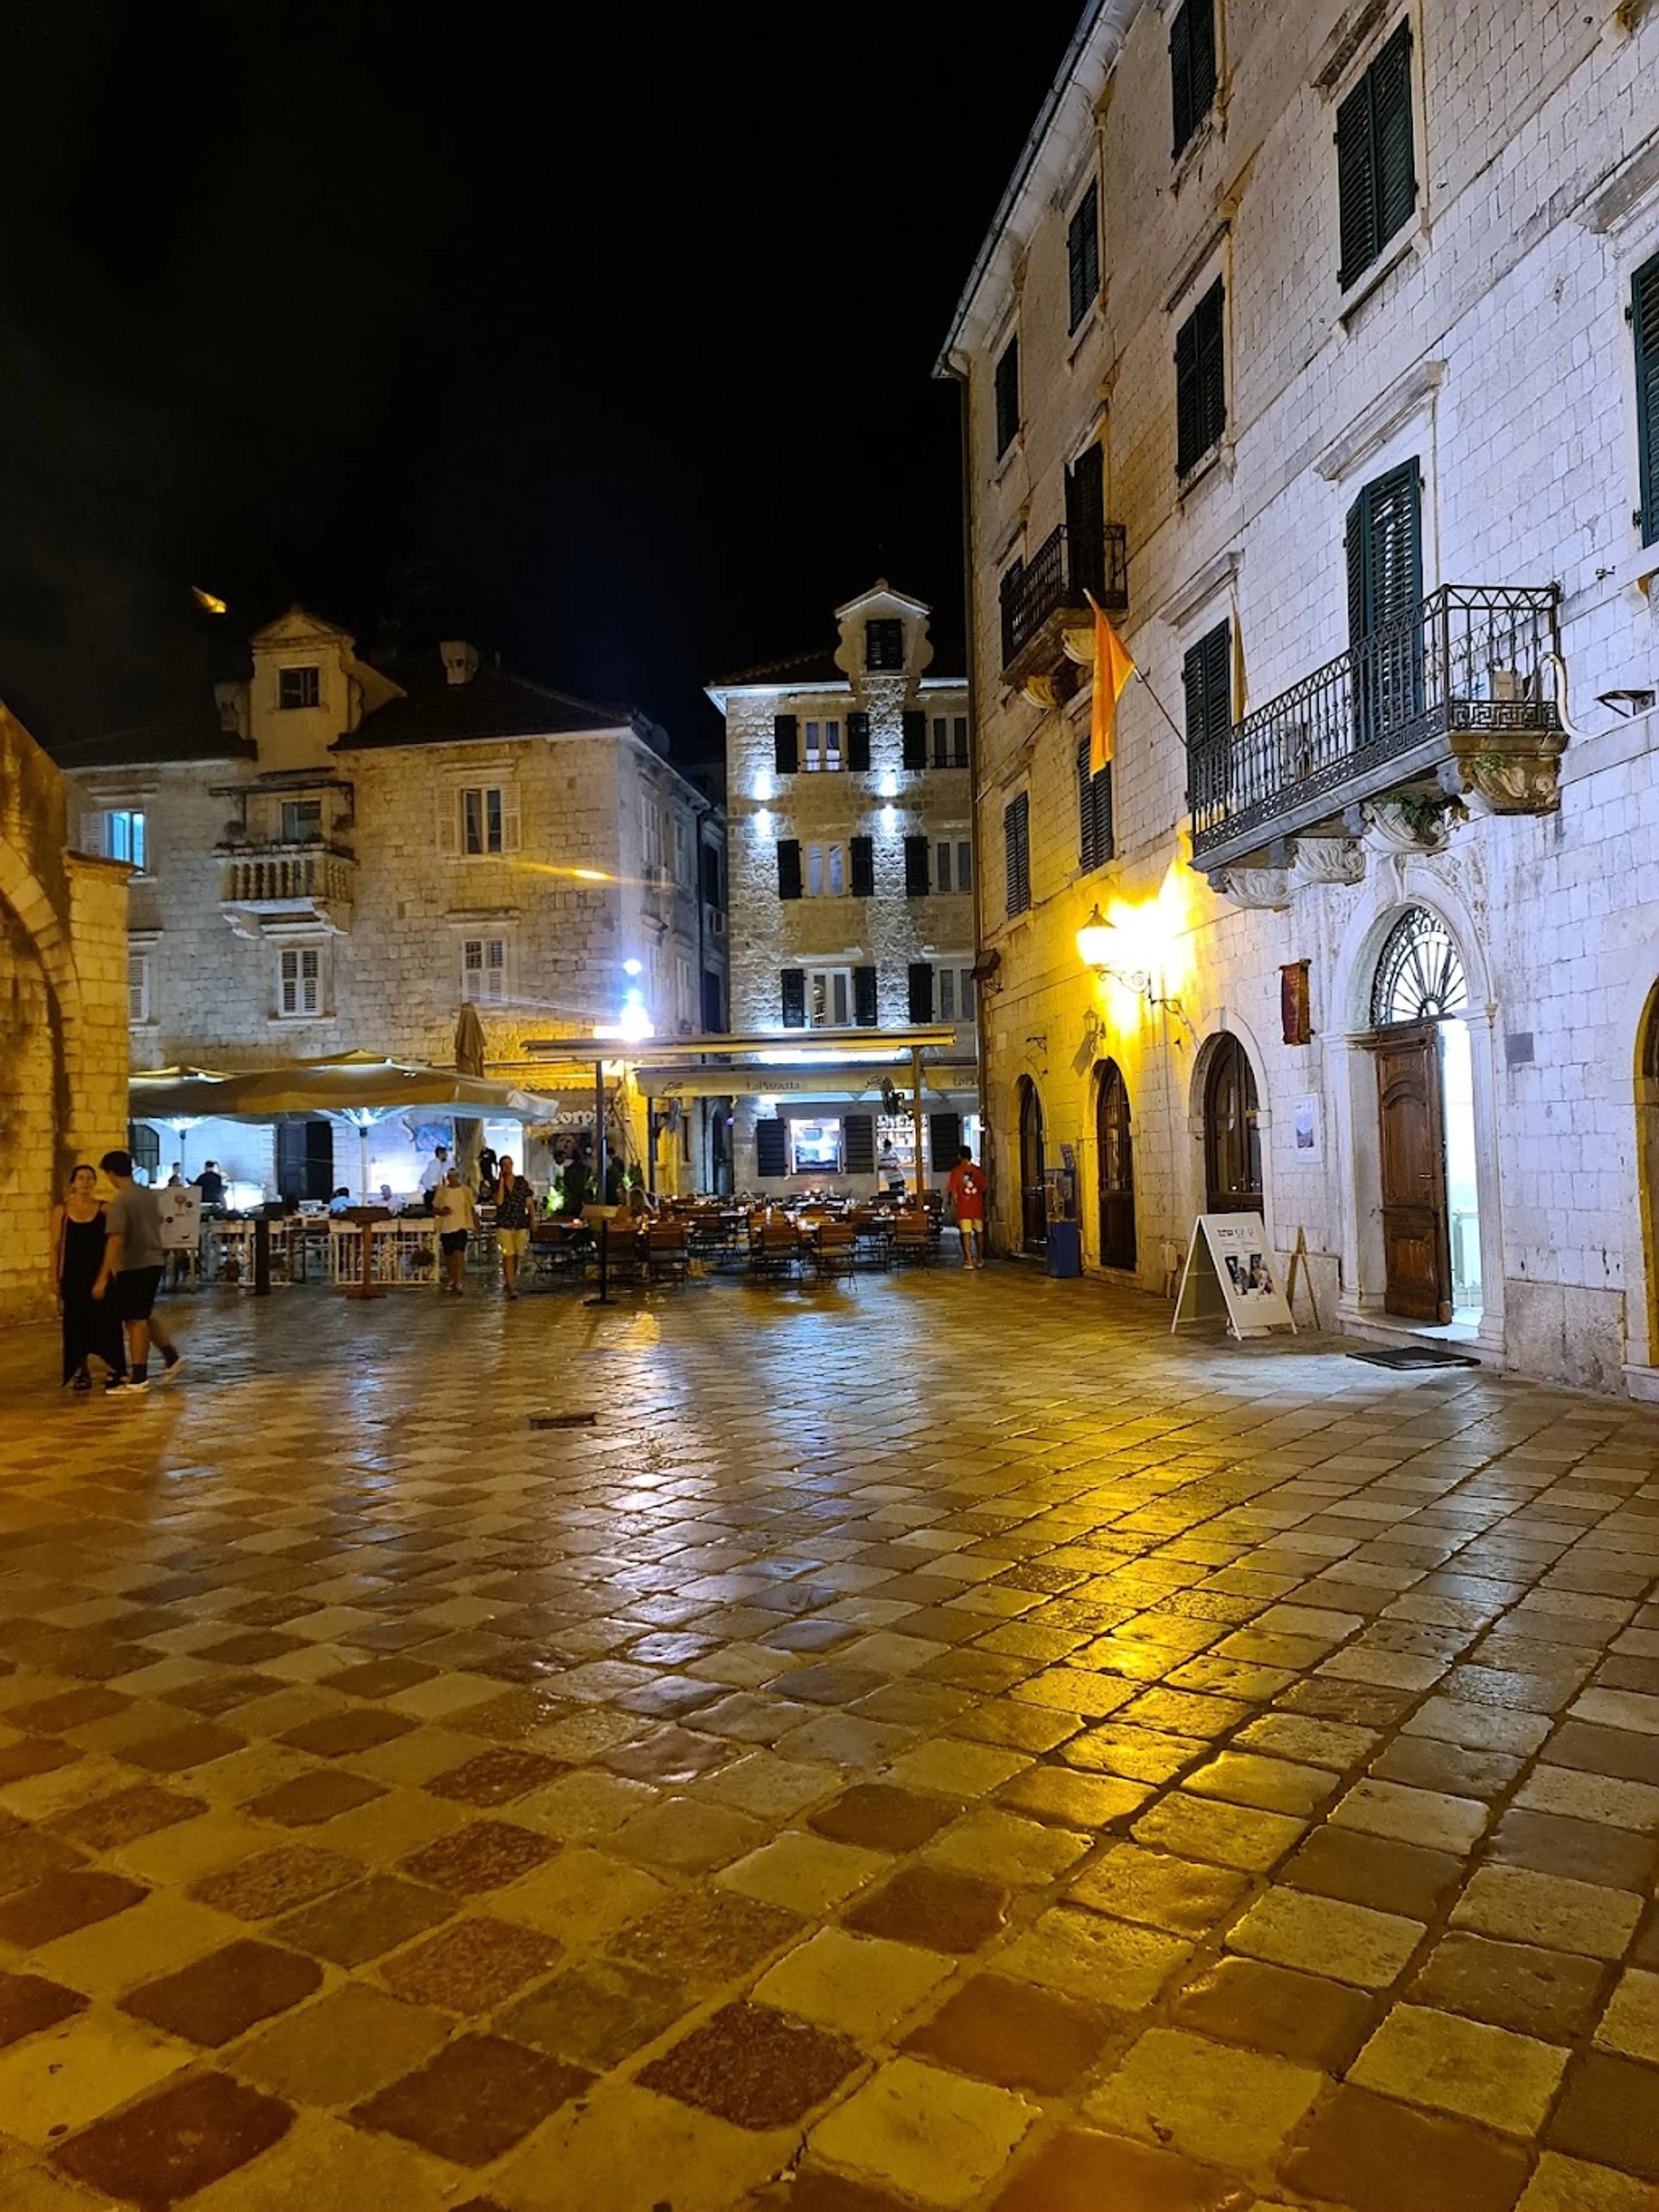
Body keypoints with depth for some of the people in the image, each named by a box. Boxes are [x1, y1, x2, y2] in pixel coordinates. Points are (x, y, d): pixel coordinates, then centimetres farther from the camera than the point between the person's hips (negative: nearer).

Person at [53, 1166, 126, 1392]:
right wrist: (55, 1277, -1)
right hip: (73, 1275, 1)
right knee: (77, 1323, 6)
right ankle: (82, 1373, 16)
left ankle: (113, 1370, 9)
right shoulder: (61, 1211, 2)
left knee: (106, 1321, 0)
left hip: (100, 1273, -1)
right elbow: (56, 1246, 3)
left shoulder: (105, 1210, 0)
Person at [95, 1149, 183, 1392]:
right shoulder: (149, 1195, 7)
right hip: (154, 1263, 7)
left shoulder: (119, 1203, -17)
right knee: (142, 1317, 21)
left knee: (135, 1321, 0)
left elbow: (115, 1242, -22)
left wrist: (103, 1278, -20)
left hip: (132, 1268, -7)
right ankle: (171, 1356, 20)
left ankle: (139, 1379, 5)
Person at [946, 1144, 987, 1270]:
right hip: (978, 1207, 2)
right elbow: (983, 1189, 4)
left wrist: (954, 1207, 3)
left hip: (963, 1208, -2)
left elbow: (954, 1193, -6)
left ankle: (969, 1261, -6)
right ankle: (980, 1260, 23)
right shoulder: (979, 1171, -1)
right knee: (979, 1233, 15)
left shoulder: (956, 1172, -6)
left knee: (966, 1234, -1)